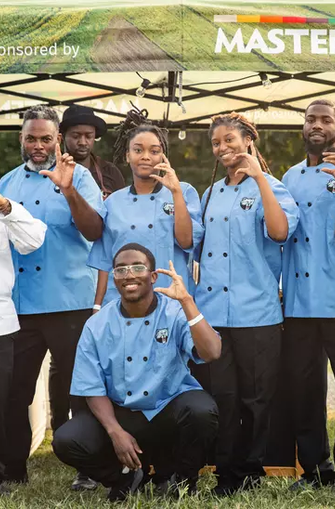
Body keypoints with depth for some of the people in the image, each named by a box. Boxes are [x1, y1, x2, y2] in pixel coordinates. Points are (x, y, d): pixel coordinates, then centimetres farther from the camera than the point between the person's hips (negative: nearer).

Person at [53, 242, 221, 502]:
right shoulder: (98, 325, -3)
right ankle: (125, 476, 10)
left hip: (171, 411, -2)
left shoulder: (176, 313, -10)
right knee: (66, 441, -20)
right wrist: (115, 431, -18)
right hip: (120, 413, 2)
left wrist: (187, 301, -32)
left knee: (201, 410, -34)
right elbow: (93, 388, -1)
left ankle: (182, 479, -3)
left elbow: (211, 353, -28)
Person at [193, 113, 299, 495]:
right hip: (211, 310, 5)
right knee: (219, 396, 3)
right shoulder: (211, 194, 17)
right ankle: (226, 473, 12)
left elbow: (279, 231, -20)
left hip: (255, 312, -5)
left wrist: (259, 177, -19)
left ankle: (249, 471, 15)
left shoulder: (269, 187, -1)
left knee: (254, 398, 2)